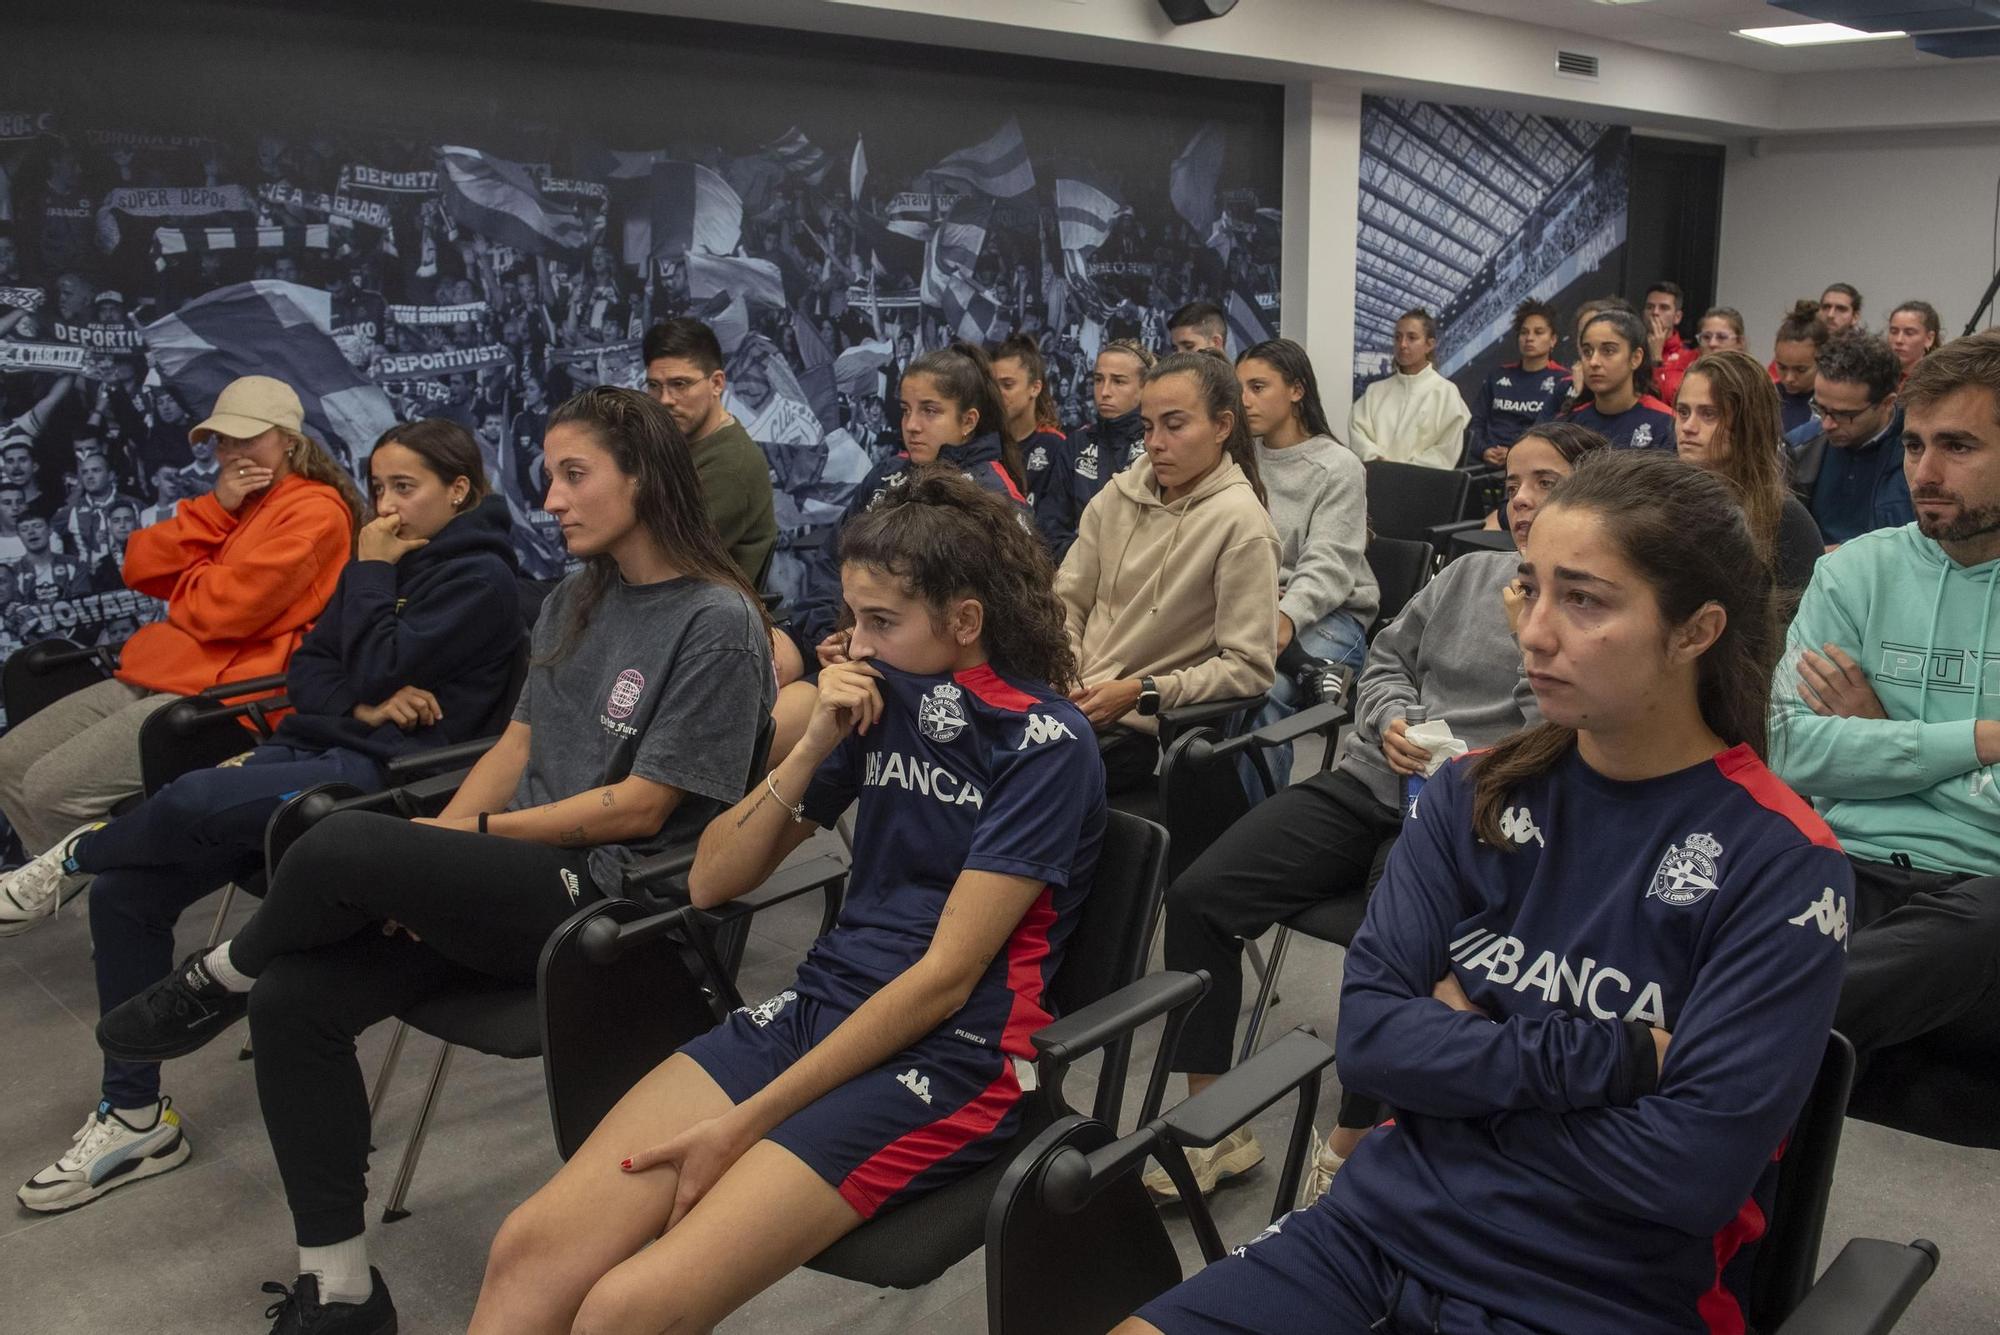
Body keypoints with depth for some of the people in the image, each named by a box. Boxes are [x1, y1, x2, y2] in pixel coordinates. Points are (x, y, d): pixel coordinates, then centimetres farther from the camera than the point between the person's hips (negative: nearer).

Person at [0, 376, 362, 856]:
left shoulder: (315, 511, -9)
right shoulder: (231, 503, 19)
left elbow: (226, 606, -18)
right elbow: (140, 568, 8)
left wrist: (182, 577, 3)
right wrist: (216, 508, -2)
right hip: (156, 673, 10)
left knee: (53, 788, -17)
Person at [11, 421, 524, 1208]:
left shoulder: (480, 578, -6)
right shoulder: (389, 561, 17)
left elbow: (379, 670, -16)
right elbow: (307, 670, 14)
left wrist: (369, 573, -3)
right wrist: (362, 704, -7)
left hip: (383, 774, -8)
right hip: (315, 748, 8)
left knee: (194, 801, -32)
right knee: (124, 895, -7)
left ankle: (75, 856, 4)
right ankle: (135, 1117, 4)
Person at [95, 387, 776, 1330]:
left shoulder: (718, 622, -11)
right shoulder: (573, 602, 14)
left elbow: (639, 807, -13)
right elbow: (516, 745, 13)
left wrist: (470, 834, -9)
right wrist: (429, 854, -2)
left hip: (604, 897, -7)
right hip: (514, 879, 7)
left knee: (345, 842, -27)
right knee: (294, 997, -13)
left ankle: (222, 977, 7)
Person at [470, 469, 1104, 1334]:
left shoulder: (1044, 745, -9)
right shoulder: (882, 700, 8)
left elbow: (945, 977, -15)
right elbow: (712, 882, 10)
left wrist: (745, 1126, -16)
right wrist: (814, 748, -6)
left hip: (952, 1058, -6)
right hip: (816, 1008, 6)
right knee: (532, 1248, -14)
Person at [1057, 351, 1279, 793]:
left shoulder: (1240, 524, -10)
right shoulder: (1120, 494, 8)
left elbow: (1249, 668, -11)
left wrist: (1142, 692, -17)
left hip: (1135, 730, -5)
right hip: (1071, 702, 5)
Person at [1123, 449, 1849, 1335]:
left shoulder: (1781, 863, -11)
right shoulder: (1475, 795, 2)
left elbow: (1692, 1170, -17)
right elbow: (1368, 1040, -6)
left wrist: (1458, 1056, -8)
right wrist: (1611, 1057, -15)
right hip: (1392, 1221, 4)